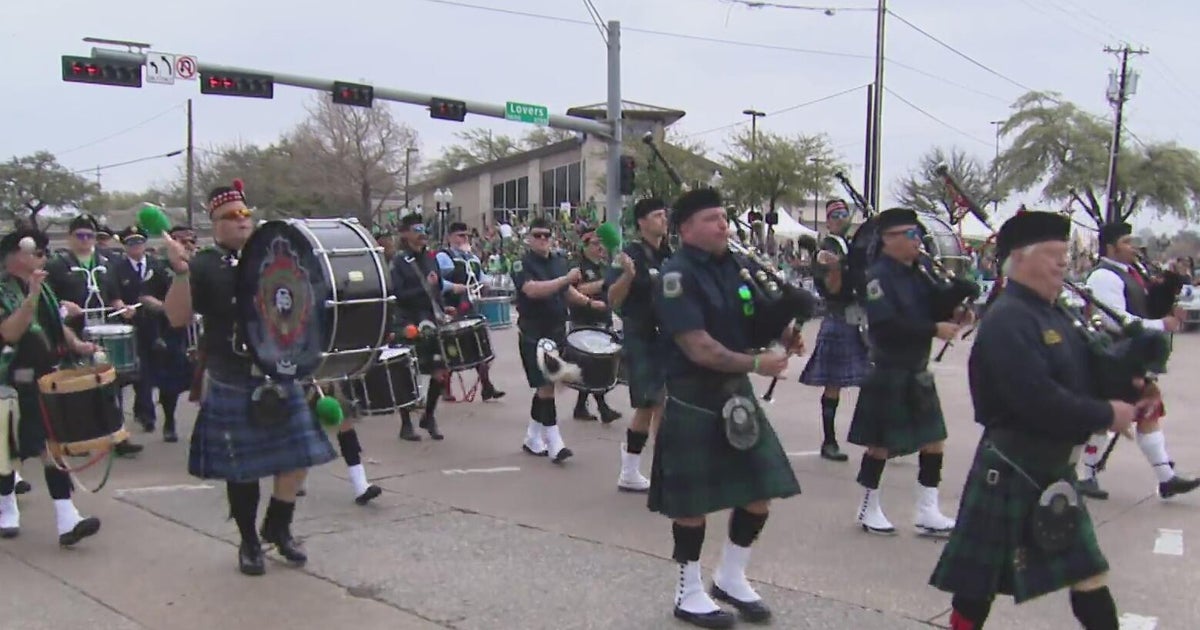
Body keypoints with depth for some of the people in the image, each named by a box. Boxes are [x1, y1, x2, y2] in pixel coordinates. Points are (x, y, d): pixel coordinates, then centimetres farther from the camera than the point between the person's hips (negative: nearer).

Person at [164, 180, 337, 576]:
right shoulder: (204, 266, -5)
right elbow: (178, 318, -16)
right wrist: (180, 272, -28)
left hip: (281, 380, 4)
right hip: (232, 387, -3)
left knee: (296, 460, 6)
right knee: (242, 470, 9)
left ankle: (278, 528, 30)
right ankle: (249, 543, 27)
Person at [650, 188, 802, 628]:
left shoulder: (733, 265, 7)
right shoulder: (677, 276, -15)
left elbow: (754, 322, 16)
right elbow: (698, 348, -21)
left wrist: (783, 336, -5)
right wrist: (755, 363, -21)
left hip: (737, 393, 8)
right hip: (694, 400, -7)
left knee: (761, 492, 10)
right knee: (693, 503, 4)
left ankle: (730, 578, 30)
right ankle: (689, 594, 22)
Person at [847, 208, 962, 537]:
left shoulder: (920, 269, 5)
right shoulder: (878, 275, -17)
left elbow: (933, 307, 13)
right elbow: (886, 325, -26)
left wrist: (954, 314, -9)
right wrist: (934, 329, -23)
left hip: (918, 372, 7)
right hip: (889, 374, -7)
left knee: (934, 439, 9)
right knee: (881, 444, 5)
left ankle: (928, 512, 20)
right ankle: (869, 509, 23)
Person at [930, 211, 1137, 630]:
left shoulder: (1052, 314, 9)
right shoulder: (1006, 321, -20)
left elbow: (1080, 374, 17)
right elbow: (1038, 401, -29)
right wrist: (1106, 414, -18)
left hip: (1055, 467, 9)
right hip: (1012, 470, -9)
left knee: (1085, 570, 14)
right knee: (981, 578, 6)